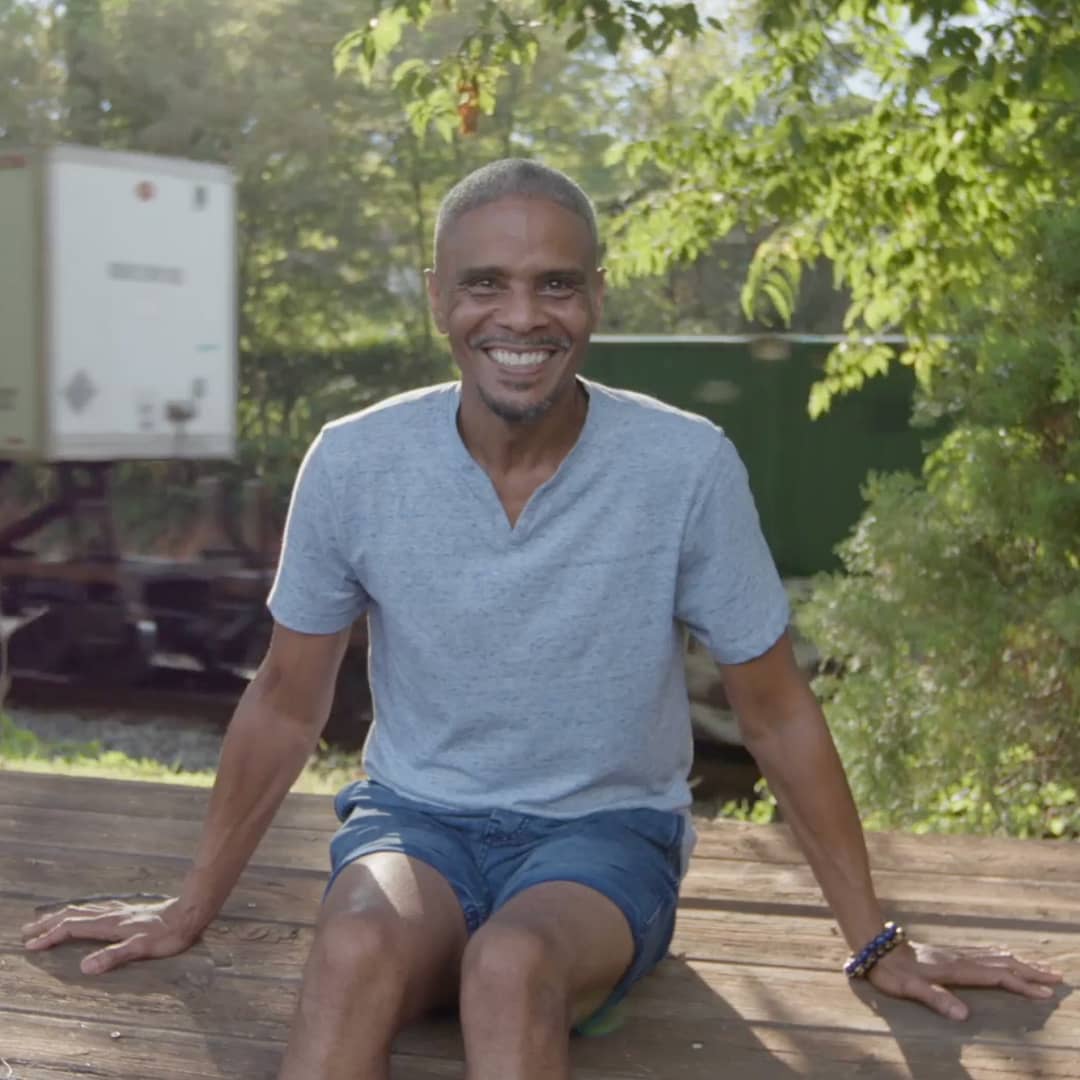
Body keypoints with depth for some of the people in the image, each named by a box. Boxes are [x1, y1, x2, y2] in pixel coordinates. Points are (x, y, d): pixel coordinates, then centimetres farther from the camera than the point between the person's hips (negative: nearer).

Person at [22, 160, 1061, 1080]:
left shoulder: (689, 466, -13)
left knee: (513, 967, -35)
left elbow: (777, 715, -1)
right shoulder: (353, 462, -9)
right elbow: (286, 703, 6)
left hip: (607, 831, -1)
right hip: (414, 819, 1)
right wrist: (189, 911, 12)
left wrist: (880, 945, 3)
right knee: (355, 954, -34)